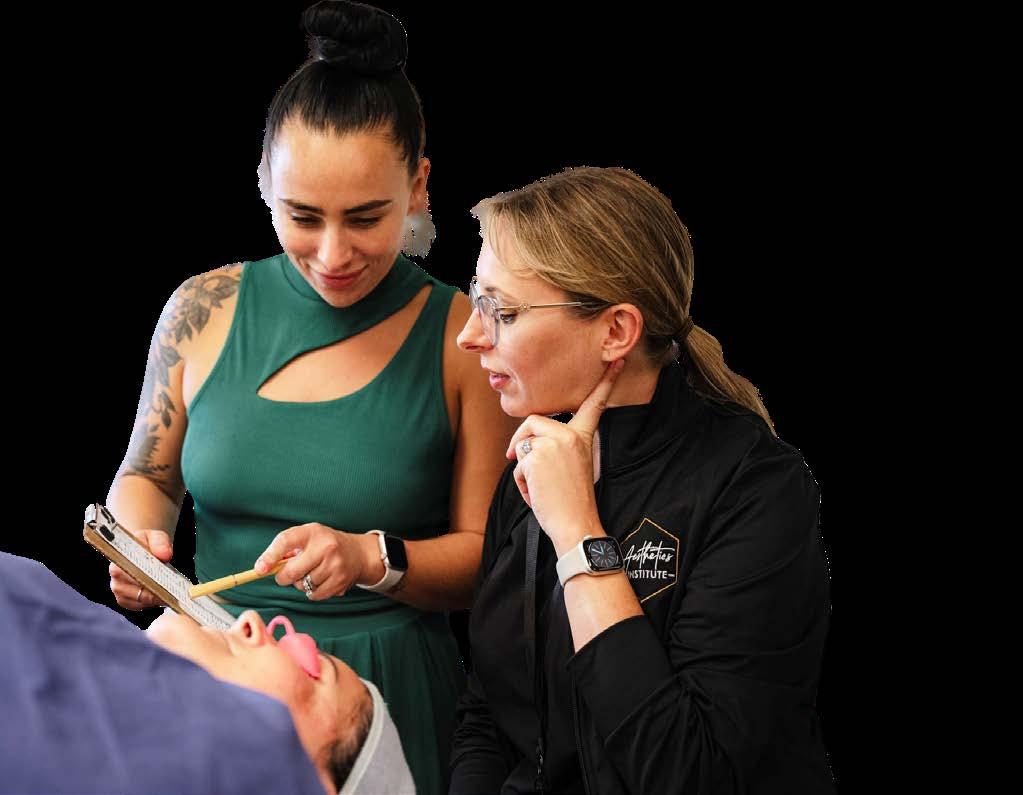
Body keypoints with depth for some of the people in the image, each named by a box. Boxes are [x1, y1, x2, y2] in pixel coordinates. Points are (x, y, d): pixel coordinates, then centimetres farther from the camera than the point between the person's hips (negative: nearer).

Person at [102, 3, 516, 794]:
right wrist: (139, 544, -8)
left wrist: (371, 559, -22)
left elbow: (486, 557, -4)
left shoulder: (465, 338, -8)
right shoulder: (205, 308, -1)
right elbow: (146, 475, 13)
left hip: (385, 692, -2)